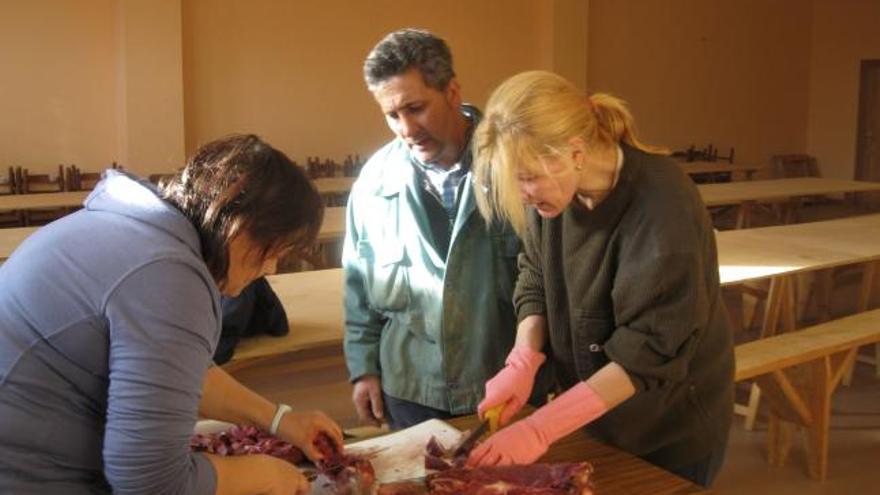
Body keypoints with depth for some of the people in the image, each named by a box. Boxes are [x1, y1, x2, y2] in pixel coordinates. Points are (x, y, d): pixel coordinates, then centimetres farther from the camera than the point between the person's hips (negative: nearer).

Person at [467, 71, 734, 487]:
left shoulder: (663, 207, -30)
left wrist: (540, 430, -31)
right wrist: (522, 363, -17)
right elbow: (536, 283, 1)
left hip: (672, 429, -5)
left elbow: (649, 350, -29)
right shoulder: (554, 189, -11)